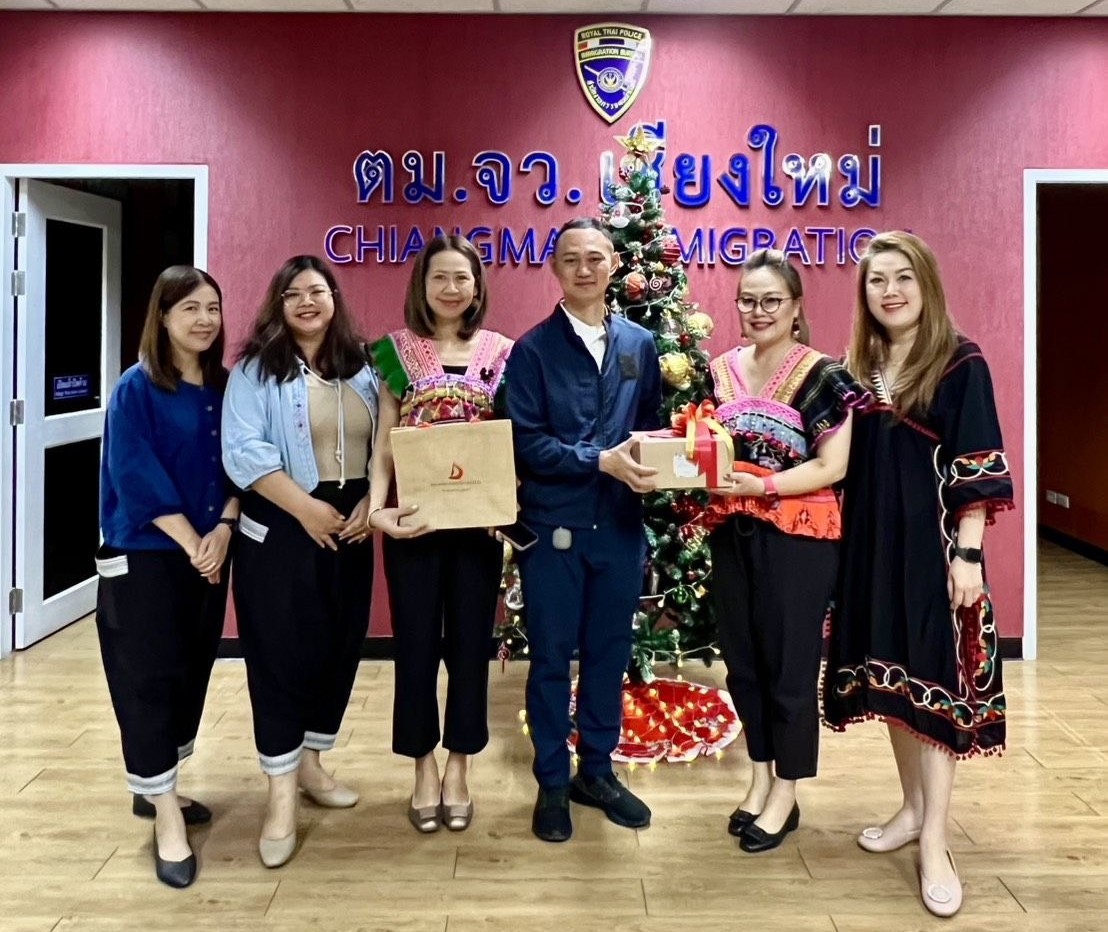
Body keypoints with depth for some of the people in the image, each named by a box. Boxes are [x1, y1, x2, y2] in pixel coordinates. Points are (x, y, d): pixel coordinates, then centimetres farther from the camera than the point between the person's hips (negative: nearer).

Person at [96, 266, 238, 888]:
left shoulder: (225, 387, 7)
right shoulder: (136, 387, -9)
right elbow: (137, 480, -15)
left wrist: (224, 528, -10)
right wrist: (191, 542, -17)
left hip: (210, 551, 6)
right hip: (145, 556, -6)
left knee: (193, 671, 13)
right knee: (150, 678, -2)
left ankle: (155, 788, 31)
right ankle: (167, 815, 7)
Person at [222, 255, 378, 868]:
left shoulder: (363, 371, 12)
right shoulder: (256, 370, -3)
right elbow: (243, 451, -14)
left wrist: (371, 503, -6)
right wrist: (306, 507, -19)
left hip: (350, 528, 5)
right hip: (280, 530, -5)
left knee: (340, 648, 9)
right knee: (281, 653, -2)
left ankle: (310, 763, 27)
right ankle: (280, 795, 6)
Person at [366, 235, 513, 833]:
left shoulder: (501, 352, 4)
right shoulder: (397, 350, 2)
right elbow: (384, 441, -1)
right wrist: (378, 507, -16)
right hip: (415, 517, -1)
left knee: (470, 642, 8)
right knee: (416, 643, 6)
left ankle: (458, 769, 23)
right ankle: (425, 770, 22)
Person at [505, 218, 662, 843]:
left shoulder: (640, 344, 7)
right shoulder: (533, 349, -4)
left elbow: (651, 427, 12)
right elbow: (527, 443, -11)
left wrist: (648, 465, -10)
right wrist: (601, 460, -20)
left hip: (620, 525, 3)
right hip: (553, 526, -3)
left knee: (610, 652, 14)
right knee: (552, 657, 8)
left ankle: (597, 772, 31)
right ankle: (552, 783, 23)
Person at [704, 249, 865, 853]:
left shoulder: (822, 375, -9)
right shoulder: (720, 370, 7)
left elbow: (832, 467, -12)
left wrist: (761, 486, -23)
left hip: (799, 537, -5)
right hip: (732, 534, 6)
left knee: (789, 665, 4)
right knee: (742, 661, 13)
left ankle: (785, 796, 20)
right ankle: (760, 779, 30)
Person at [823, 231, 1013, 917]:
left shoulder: (961, 363, -7)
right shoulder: (858, 367, 9)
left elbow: (979, 468, -11)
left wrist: (967, 554, -16)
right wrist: (843, 542, 8)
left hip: (934, 543, -5)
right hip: (872, 543, 6)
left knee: (934, 679, -2)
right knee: (890, 675, 12)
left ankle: (935, 840, 7)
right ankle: (914, 808, 28)